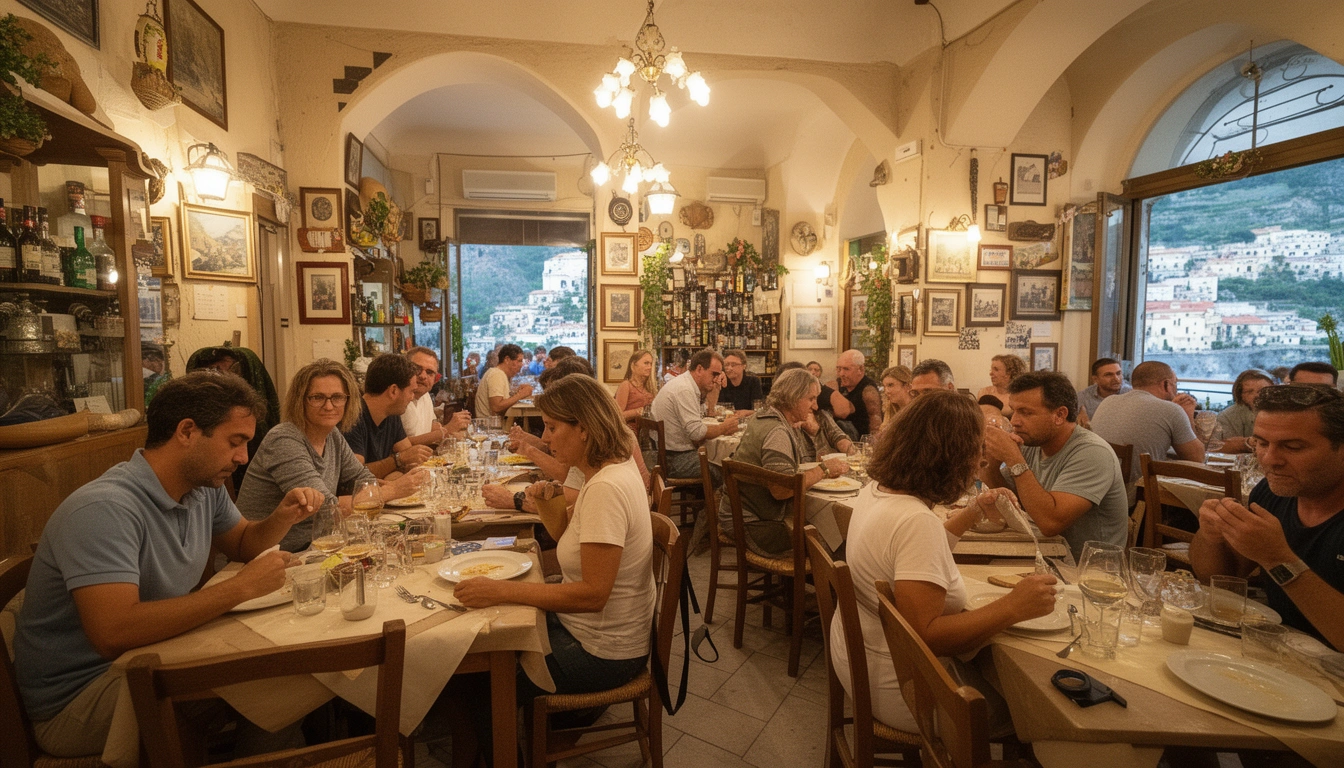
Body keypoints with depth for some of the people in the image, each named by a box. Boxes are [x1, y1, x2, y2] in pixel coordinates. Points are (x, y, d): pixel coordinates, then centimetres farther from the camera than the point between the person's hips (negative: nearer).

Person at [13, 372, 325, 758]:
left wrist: (282, 518, -7)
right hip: (79, 694, -8)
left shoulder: (204, 488, -1)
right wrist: (241, 587, -31)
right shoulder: (105, 509, -28)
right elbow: (113, 633, -37)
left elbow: (242, 544, 15)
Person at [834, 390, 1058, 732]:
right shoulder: (916, 521, -31)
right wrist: (1014, 606, -29)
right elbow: (924, 636, -32)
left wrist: (975, 511, 15)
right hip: (895, 689, -9)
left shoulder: (876, 490, -2)